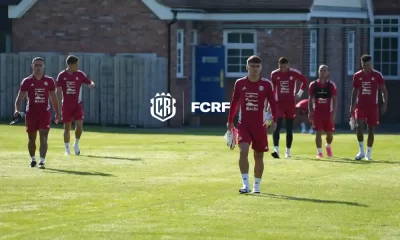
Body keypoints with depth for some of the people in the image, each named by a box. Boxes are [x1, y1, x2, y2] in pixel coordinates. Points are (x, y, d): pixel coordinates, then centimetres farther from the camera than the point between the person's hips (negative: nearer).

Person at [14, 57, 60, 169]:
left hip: (45, 113, -1)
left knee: (43, 138, -12)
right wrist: (17, 110, -21)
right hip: (31, 113, 1)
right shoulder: (27, 81, -1)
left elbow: (53, 98, 11)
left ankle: (42, 161, -18)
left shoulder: (49, 81, 3)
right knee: (32, 139, 11)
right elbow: (20, 97, -5)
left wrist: (57, 113, 12)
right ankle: (33, 159, 32)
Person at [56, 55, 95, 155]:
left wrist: (92, 84, -22)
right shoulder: (62, 75, -2)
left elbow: (90, 82, 4)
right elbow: (58, 91, -2)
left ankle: (76, 144, 11)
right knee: (67, 127, 4)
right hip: (66, 105, 0)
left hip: (77, 104, 0)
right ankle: (67, 149, 15)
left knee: (79, 125, -13)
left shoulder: (80, 74, 0)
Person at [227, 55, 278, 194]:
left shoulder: (267, 84, -2)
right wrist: (230, 121, 10)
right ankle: (246, 184, -19)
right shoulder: (240, 83, 1)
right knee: (243, 151, -18)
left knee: (259, 156, 7)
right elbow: (234, 102, 10)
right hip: (243, 125, 0)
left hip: (260, 126, 0)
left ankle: (256, 185, 20)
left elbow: (273, 103, 1)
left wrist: (274, 120, -9)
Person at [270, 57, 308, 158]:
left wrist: (300, 93, 6)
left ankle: (288, 151, 18)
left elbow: (304, 81, 10)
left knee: (289, 129, 7)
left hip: (291, 104, 0)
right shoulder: (274, 74, -1)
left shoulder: (294, 73, -6)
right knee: (277, 127, -14)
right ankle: (276, 150, -23)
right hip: (279, 103, 0)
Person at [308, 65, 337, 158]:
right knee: (318, 133, -6)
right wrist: (310, 112, -1)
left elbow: (335, 100, -2)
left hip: (328, 113, 0)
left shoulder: (331, 85, -1)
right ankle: (319, 152, -1)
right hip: (317, 112, 0)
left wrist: (333, 114, -10)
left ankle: (328, 146, 36)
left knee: (330, 133, 6)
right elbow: (310, 99, 6)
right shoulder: (313, 85, 2)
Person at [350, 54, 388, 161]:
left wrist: (385, 103, -14)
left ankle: (368, 154, 13)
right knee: (359, 126, -16)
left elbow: (383, 91, -1)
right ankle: (361, 151, -5)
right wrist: (352, 106, 6)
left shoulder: (377, 75, -3)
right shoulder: (357, 76, 4)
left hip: (373, 107, -1)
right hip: (360, 106, 1)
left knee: (371, 130, 3)